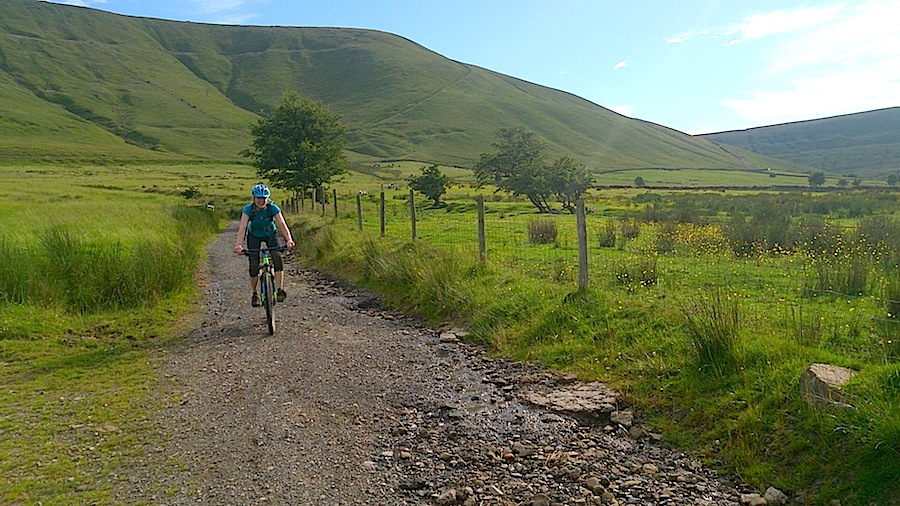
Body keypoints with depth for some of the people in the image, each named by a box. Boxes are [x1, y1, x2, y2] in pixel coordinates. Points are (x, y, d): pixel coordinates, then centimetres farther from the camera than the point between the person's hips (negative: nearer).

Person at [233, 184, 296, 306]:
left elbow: (282, 224, -35)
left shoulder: (273, 208, -26)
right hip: (254, 236, 0)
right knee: (254, 265, -11)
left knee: (277, 257, -26)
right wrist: (238, 245, -51)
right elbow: (242, 228, -35)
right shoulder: (248, 209, -26)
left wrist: (289, 240, -52)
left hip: (270, 234, 0)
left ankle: (280, 289, -21)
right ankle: (254, 294, 10)